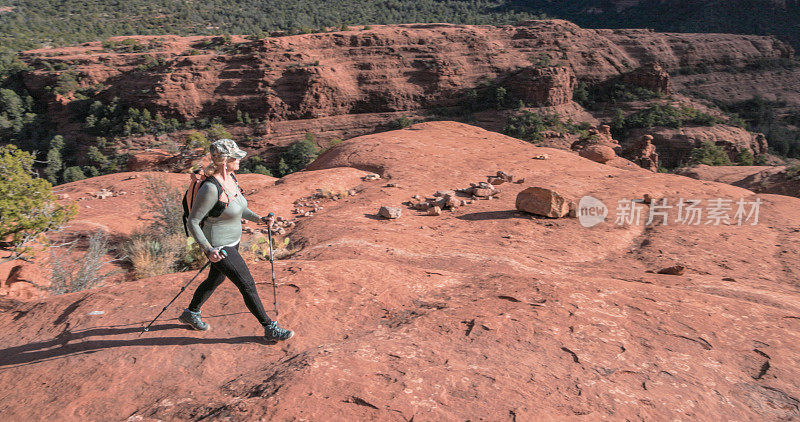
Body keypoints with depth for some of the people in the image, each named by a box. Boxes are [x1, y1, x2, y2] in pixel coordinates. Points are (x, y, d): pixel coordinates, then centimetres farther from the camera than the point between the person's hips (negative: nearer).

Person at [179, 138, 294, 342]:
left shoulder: (231, 178, -1)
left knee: (216, 279, 27)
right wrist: (209, 250, -27)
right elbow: (192, 222, -20)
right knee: (247, 285, -2)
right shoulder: (210, 188, -28)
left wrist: (259, 219, 2)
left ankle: (190, 314, 50)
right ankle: (270, 328, 13)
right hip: (219, 247, -10)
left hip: (232, 241, 10)